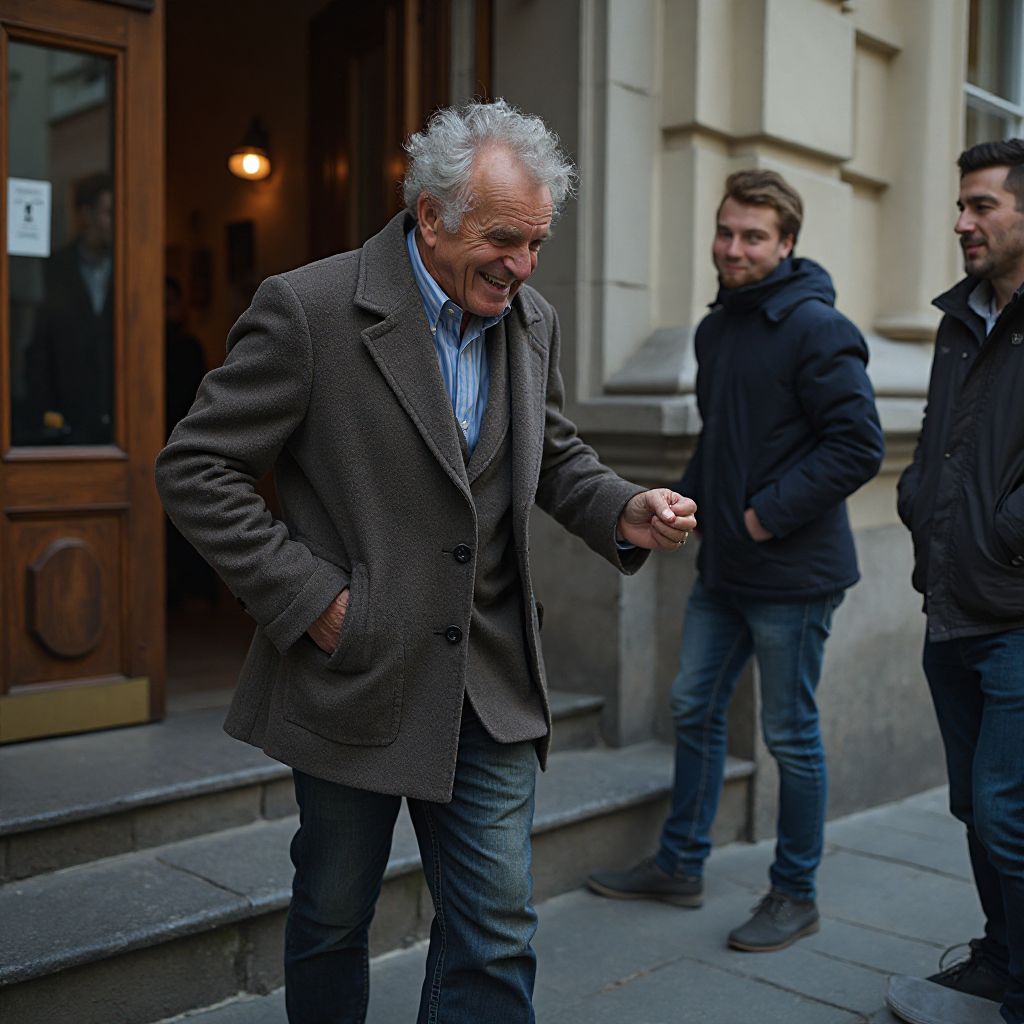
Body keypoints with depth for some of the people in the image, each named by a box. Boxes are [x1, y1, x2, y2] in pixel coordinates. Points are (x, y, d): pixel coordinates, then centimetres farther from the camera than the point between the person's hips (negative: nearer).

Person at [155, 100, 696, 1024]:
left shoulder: (533, 323, 4)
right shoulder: (310, 308, -14)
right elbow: (196, 469, -11)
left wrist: (624, 513, -3)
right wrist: (308, 597, -16)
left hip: (491, 685, 4)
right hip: (353, 672, -3)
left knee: (495, 934, 6)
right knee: (332, 919, 17)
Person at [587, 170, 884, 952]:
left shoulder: (816, 329, -15)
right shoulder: (715, 328, 11)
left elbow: (860, 445, -20)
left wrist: (772, 513, -20)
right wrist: (686, 499, 8)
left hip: (793, 573, -8)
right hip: (724, 568, 8)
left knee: (791, 736, 4)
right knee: (695, 709, 15)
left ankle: (796, 895, 22)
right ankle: (680, 866, 31)